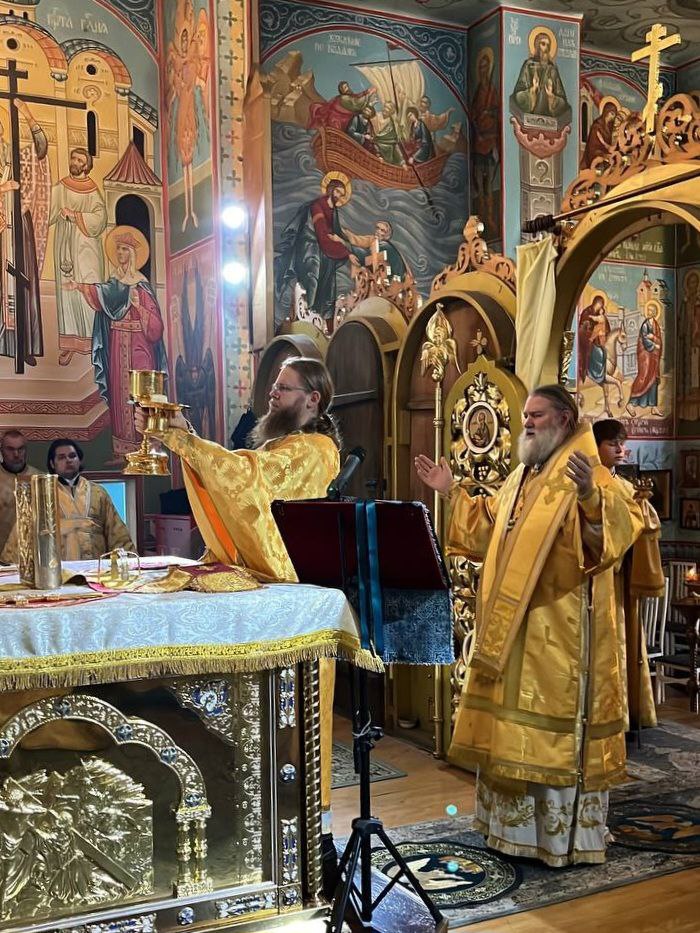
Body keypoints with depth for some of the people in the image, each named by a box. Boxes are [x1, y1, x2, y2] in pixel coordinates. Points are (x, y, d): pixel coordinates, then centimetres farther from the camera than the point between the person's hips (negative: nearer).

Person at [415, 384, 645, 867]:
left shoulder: (587, 473, -10)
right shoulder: (520, 478, 16)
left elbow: (623, 525, -26)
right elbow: (488, 528, 27)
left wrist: (592, 496, -44)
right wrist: (452, 492, 23)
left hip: (560, 629, -8)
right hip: (512, 627, 9)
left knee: (558, 725, -2)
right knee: (514, 725, 15)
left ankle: (566, 836, 12)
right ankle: (516, 825, 29)